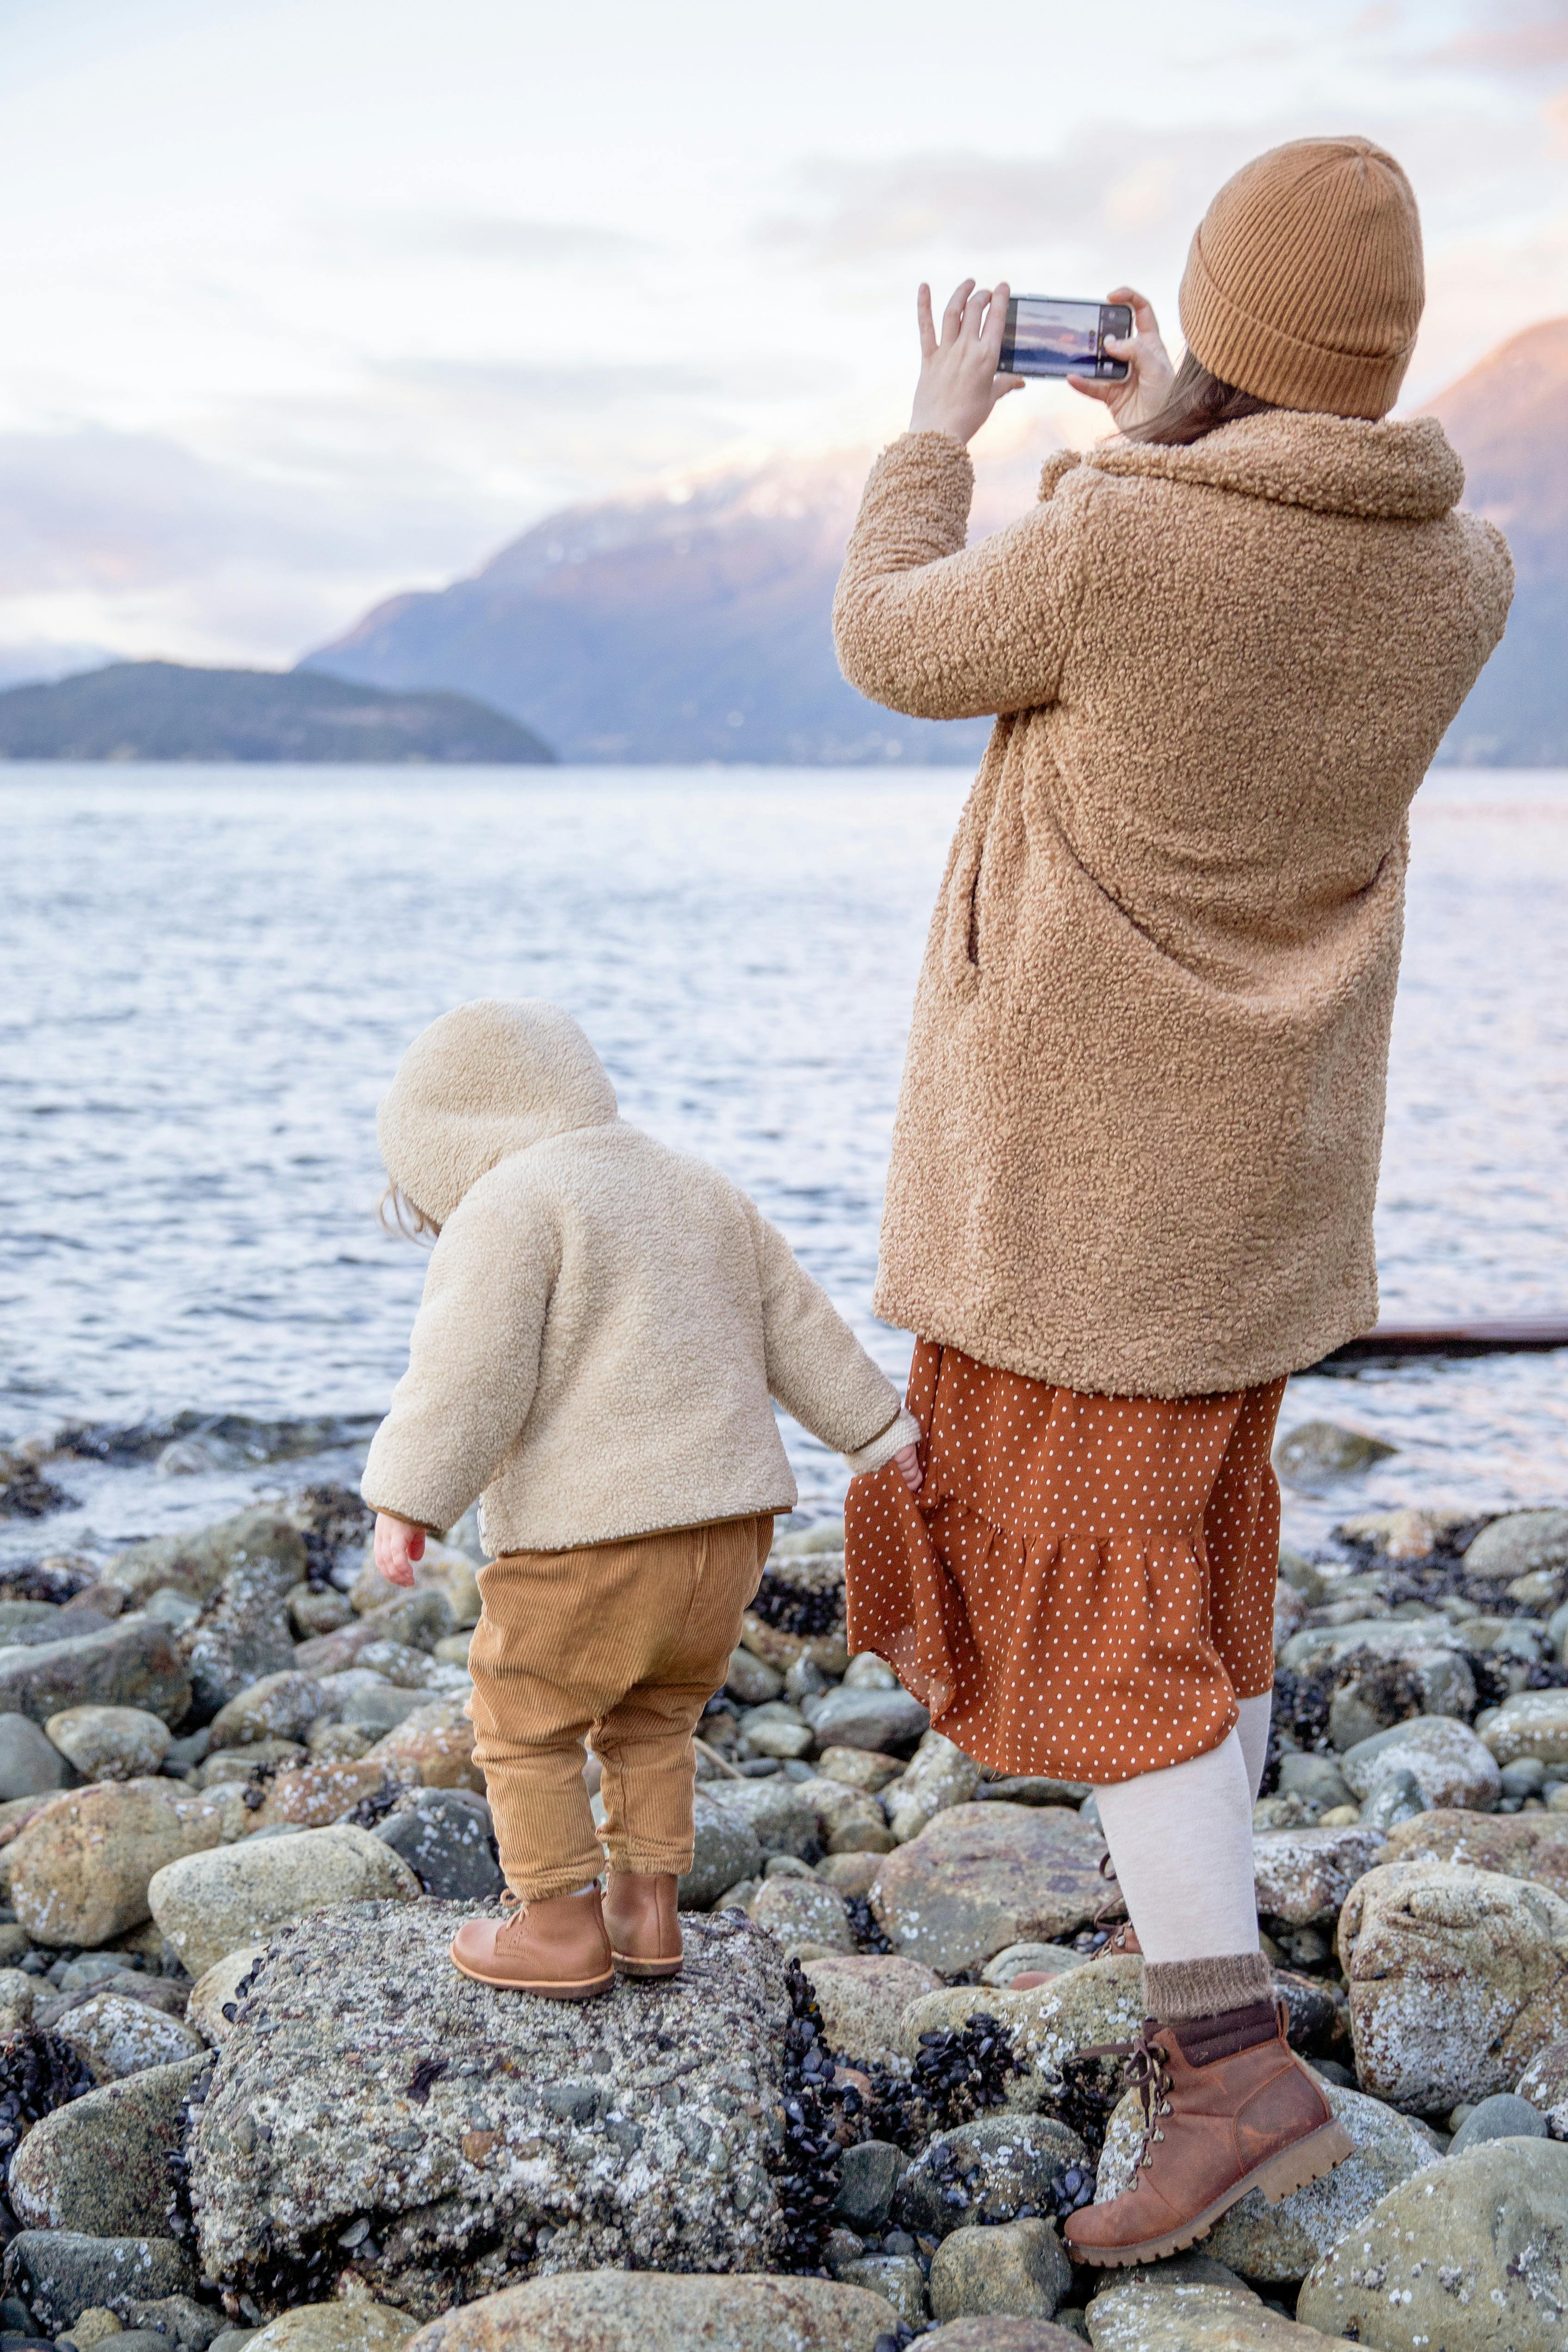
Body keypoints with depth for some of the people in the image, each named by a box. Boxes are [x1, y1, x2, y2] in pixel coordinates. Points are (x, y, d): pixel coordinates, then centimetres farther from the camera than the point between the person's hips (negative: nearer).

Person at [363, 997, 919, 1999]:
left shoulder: (512, 1206, -7)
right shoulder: (700, 1189, 18)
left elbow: (471, 1372, -17)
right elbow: (797, 1325, 22)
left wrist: (409, 1503, -17)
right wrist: (873, 1428, 28)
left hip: (588, 1539, -7)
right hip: (728, 1526, 8)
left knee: (526, 1727, 10)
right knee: (654, 1720, 23)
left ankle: (562, 1929, 14)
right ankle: (648, 1911, 25)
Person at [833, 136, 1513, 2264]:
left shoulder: (1112, 545, -25)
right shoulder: (1461, 574, -6)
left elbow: (898, 649, -5)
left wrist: (944, 427, 9)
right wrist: (1165, 442, 21)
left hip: (1080, 1161, -7)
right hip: (1266, 1140, 7)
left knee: (1089, 1588, 0)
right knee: (1197, 1536, 24)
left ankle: (1235, 2066, -3)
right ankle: (1209, 1913, 37)